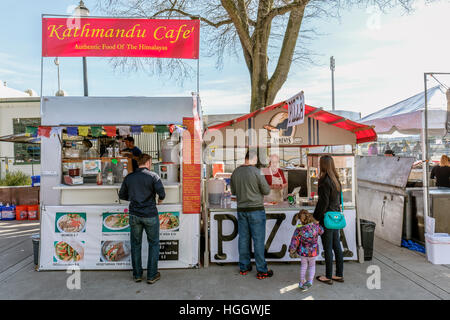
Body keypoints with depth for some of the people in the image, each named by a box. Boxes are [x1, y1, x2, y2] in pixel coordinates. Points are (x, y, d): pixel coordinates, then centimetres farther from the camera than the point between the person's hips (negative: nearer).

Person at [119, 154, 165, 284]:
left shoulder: (129, 177, 4)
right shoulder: (153, 176, -9)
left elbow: (122, 195, 10)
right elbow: (161, 192, -19)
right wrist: (160, 199, 2)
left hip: (134, 215, 4)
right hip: (150, 215, -3)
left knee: (135, 244, 15)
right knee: (153, 244, 11)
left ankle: (137, 274, 24)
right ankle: (152, 275, 16)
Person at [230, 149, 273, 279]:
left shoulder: (235, 172, 3)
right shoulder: (256, 171, -14)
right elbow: (266, 191, -8)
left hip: (241, 209, 5)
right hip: (256, 209, -5)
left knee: (243, 238, 13)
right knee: (258, 240, 2)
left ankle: (244, 267, 24)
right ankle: (261, 270, 10)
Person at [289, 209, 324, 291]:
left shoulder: (298, 230, -23)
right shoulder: (316, 226, -20)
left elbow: (294, 242, -15)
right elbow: (321, 231, 4)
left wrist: (292, 251, -1)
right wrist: (317, 223, 17)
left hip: (302, 251, 0)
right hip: (313, 252, 1)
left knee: (304, 264, 25)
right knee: (312, 265, 26)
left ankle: (302, 281, 28)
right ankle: (310, 281, 15)